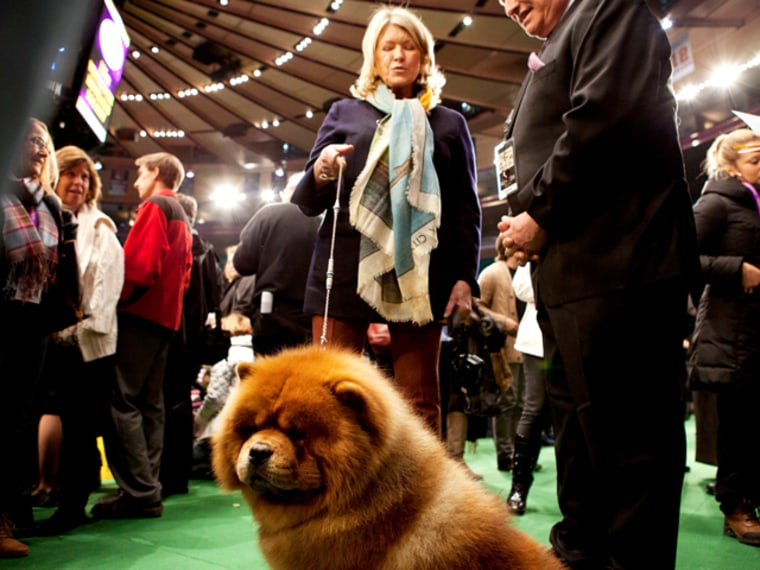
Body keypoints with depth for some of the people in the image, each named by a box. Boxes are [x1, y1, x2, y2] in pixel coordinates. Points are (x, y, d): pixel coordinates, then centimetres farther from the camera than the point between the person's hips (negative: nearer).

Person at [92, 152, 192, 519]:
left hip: (141, 311, -9)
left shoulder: (155, 206, -5)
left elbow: (140, 263, -17)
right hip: (166, 315, 9)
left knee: (121, 400, -9)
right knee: (149, 403, 9)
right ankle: (147, 488, 12)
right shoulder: (182, 217, 22)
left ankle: (139, 492, -10)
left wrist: (121, 298, -8)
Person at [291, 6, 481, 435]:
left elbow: (467, 209, 12)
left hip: (419, 271, 0)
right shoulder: (345, 112, 16)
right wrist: (321, 172, -11)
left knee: (420, 401, 1)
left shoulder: (449, 123, 17)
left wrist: (465, 275, -1)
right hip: (348, 266, 0)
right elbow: (308, 203, 12)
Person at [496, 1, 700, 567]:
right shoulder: (555, 50, 29)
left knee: (626, 429, -8)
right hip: (568, 271, 10)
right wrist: (525, 219, 7)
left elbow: (603, 115, -16)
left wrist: (541, 212, -11)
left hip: (613, 263, -10)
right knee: (578, 423, 16)